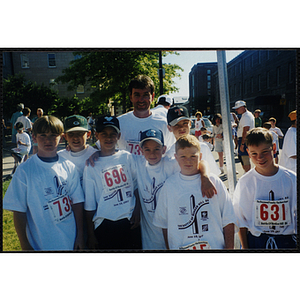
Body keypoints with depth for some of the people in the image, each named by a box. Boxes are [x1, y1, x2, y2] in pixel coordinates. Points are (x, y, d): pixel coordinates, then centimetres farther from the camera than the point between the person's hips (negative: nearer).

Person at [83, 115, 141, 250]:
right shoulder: (91, 165, -4)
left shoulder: (127, 157, 2)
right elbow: (89, 205, -2)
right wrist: (90, 235, 0)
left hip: (130, 221, 2)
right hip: (105, 225, -2)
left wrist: (137, 210, 2)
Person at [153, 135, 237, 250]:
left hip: (215, 246, 0)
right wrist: (169, 248, 3)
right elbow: (164, 223, 4)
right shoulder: (169, 185, -3)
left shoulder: (214, 182, -5)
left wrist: (229, 248, -3)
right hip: (179, 247, 0)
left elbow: (228, 220, -1)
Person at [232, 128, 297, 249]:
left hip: (287, 241, 1)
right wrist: (244, 246, -3)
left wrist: (296, 241, 4)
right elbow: (241, 219, -4)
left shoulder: (291, 179, -8)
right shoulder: (245, 182, -11)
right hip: (255, 241, -1)